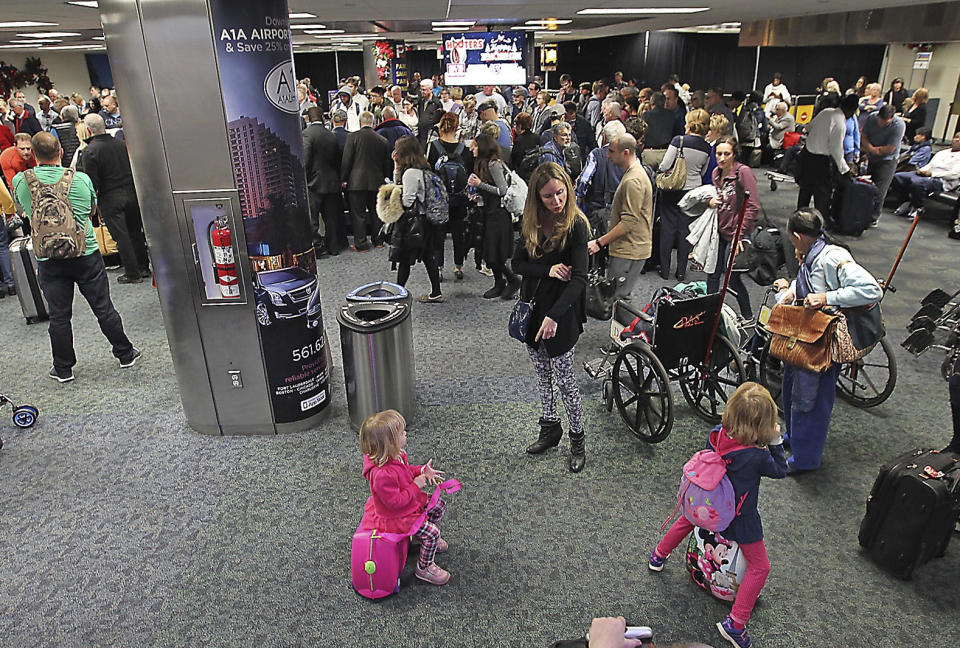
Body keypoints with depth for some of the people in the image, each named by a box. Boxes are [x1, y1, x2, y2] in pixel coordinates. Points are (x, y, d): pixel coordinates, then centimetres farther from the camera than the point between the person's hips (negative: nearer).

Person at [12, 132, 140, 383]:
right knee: (103, 308, 11)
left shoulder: (20, 181, -5)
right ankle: (125, 354, 22)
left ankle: (63, 369, 22)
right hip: (86, 254, 0)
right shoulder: (81, 179, -6)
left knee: (58, 316, 11)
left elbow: (24, 210, 14)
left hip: (48, 259, 1)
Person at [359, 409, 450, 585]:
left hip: (410, 501, 9)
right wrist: (415, 486, -25)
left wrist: (422, 471, -6)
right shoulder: (382, 474, -40)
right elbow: (394, 502, -33)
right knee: (432, 532, -13)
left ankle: (429, 540, 38)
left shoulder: (395, 455, -10)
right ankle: (424, 568, 12)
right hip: (394, 516, -9)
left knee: (439, 505, 16)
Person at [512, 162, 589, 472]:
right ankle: (550, 427, 35)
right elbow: (518, 262, 1)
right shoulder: (531, 222, 1)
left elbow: (579, 278, -23)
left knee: (564, 378, 3)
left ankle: (577, 438, 22)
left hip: (561, 312, -6)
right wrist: (548, 269, -18)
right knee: (542, 374, 17)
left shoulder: (576, 225, -16)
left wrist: (554, 315, -34)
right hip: (532, 307, 6)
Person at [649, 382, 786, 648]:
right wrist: (775, 441, -7)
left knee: (688, 520, 36)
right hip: (740, 518, -5)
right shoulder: (757, 456, -32)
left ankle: (658, 556, 54)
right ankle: (735, 624, 14)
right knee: (759, 567, 14)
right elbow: (780, 471, -11)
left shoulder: (716, 435, -18)